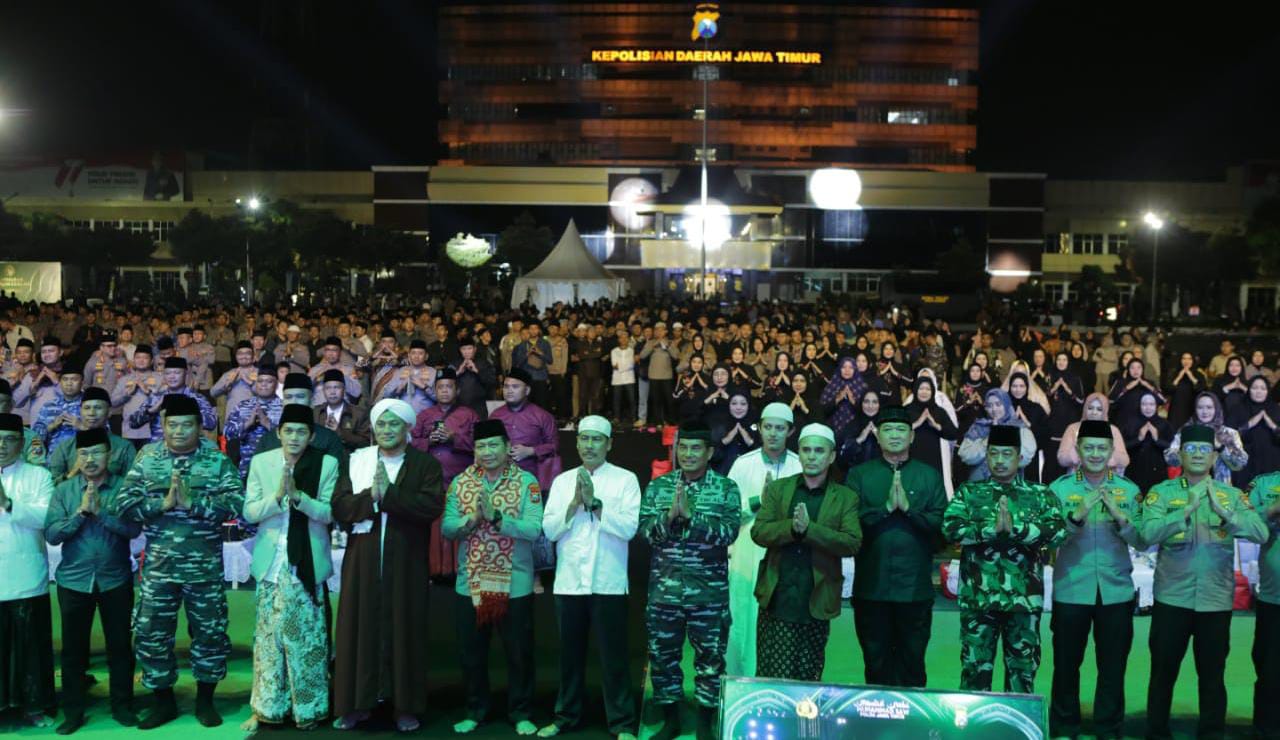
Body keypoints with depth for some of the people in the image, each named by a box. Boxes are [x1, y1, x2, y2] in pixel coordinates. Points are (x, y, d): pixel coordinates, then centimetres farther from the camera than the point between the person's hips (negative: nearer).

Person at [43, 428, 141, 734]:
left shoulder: (124, 486, -4)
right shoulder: (64, 489, 0)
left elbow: (134, 528, -14)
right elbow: (52, 534, -8)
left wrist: (100, 511, -22)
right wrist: (81, 512, -20)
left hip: (116, 579, -1)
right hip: (73, 580, 1)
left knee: (120, 645, 7)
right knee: (73, 648, 9)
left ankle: (122, 706, 21)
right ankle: (73, 711, 21)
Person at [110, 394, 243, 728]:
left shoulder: (218, 460, -3)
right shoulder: (146, 459, 1)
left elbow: (235, 503, -15)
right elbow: (123, 505, -7)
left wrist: (192, 503, -22)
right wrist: (162, 503, -19)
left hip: (205, 567, -1)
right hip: (158, 566, 1)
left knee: (210, 633, 8)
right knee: (151, 635, 8)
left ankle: (205, 700, 25)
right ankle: (163, 701, 26)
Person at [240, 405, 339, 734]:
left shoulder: (327, 464, -3)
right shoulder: (261, 462, 3)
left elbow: (329, 513, -8)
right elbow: (249, 512, -2)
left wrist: (298, 495, -23)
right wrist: (278, 495, -19)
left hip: (306, 564, -2)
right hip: (271, 563, 2)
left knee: (308, 639, 2)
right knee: (267, 637, 9)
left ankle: (308, 709, 15)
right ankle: (265, 707, 20)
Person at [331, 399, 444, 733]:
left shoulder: (425, 464, 1)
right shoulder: (357, 460, 7)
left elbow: (432, 506, -13)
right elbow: (339, 506, -2)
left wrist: (389, 494, -17)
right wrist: (370, 496, -17)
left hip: (405, 563, -2)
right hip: (362, 560, 2)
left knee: (403, 631, 4)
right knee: (360, 630, 5)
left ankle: (406, 706, 13)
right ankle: (355, 703, 17)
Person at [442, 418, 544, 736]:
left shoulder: (527, 482, -6)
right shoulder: (460, 482, 3)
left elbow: (534, 529, -17)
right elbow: (447, 528, -3)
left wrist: (497, 517, -26)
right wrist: (471, 520, -21)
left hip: (514, 585, -2)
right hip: (470, 584, 3)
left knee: (519, 653, 9)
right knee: (472, 653, 14)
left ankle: (521, 713, 24)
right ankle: (475, 710, 31)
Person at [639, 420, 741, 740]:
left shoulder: (726, 489, -1)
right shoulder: (657, 486, 5)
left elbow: (729, 533, -14)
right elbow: (645, 531, -4)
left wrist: (691, 514, -22)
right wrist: (670, 515, -21)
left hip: (709, 594, -2)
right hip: (664, 592, 2)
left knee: (710, 659, 7)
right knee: (662, 657, 11)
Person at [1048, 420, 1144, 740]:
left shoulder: (1129, 490, 4)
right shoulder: (1059, 488, -1)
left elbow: (1142, 541, -2)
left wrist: (1119, 516, -18)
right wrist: (1077, 515, -24)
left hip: (1116, 592, 1)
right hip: (1071, 592, -1)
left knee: (1113, 666, 9)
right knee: (1066, 664, 7)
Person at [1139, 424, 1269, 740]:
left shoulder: (1232, 495, 3)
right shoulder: (1161, 492, -2)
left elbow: (1261, 534, -11)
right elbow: (1148, 533, -18)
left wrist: (1222, 510, -23)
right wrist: (1189, 508, -25)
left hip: (1216, 599, 1)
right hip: (1172, 598, -1)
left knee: (1212, 674, 11)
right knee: (1163, 671, 8)